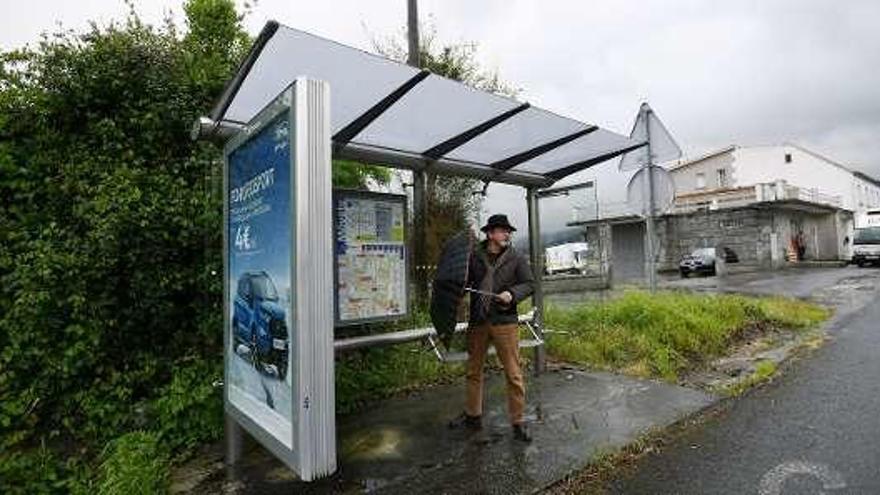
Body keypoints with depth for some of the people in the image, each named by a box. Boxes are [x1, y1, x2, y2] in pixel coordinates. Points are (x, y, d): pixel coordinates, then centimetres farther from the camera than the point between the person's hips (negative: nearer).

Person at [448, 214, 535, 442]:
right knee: (473, 370, 14)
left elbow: (529, 284, 1)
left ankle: (518, 422, 16)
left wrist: (512, 293, -16)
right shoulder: (474, 257, 5)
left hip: (505, 322, -2)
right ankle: (472, 415, 31)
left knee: (513, 374, 0)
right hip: (477, 321, 2)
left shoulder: (516, 258, 2)